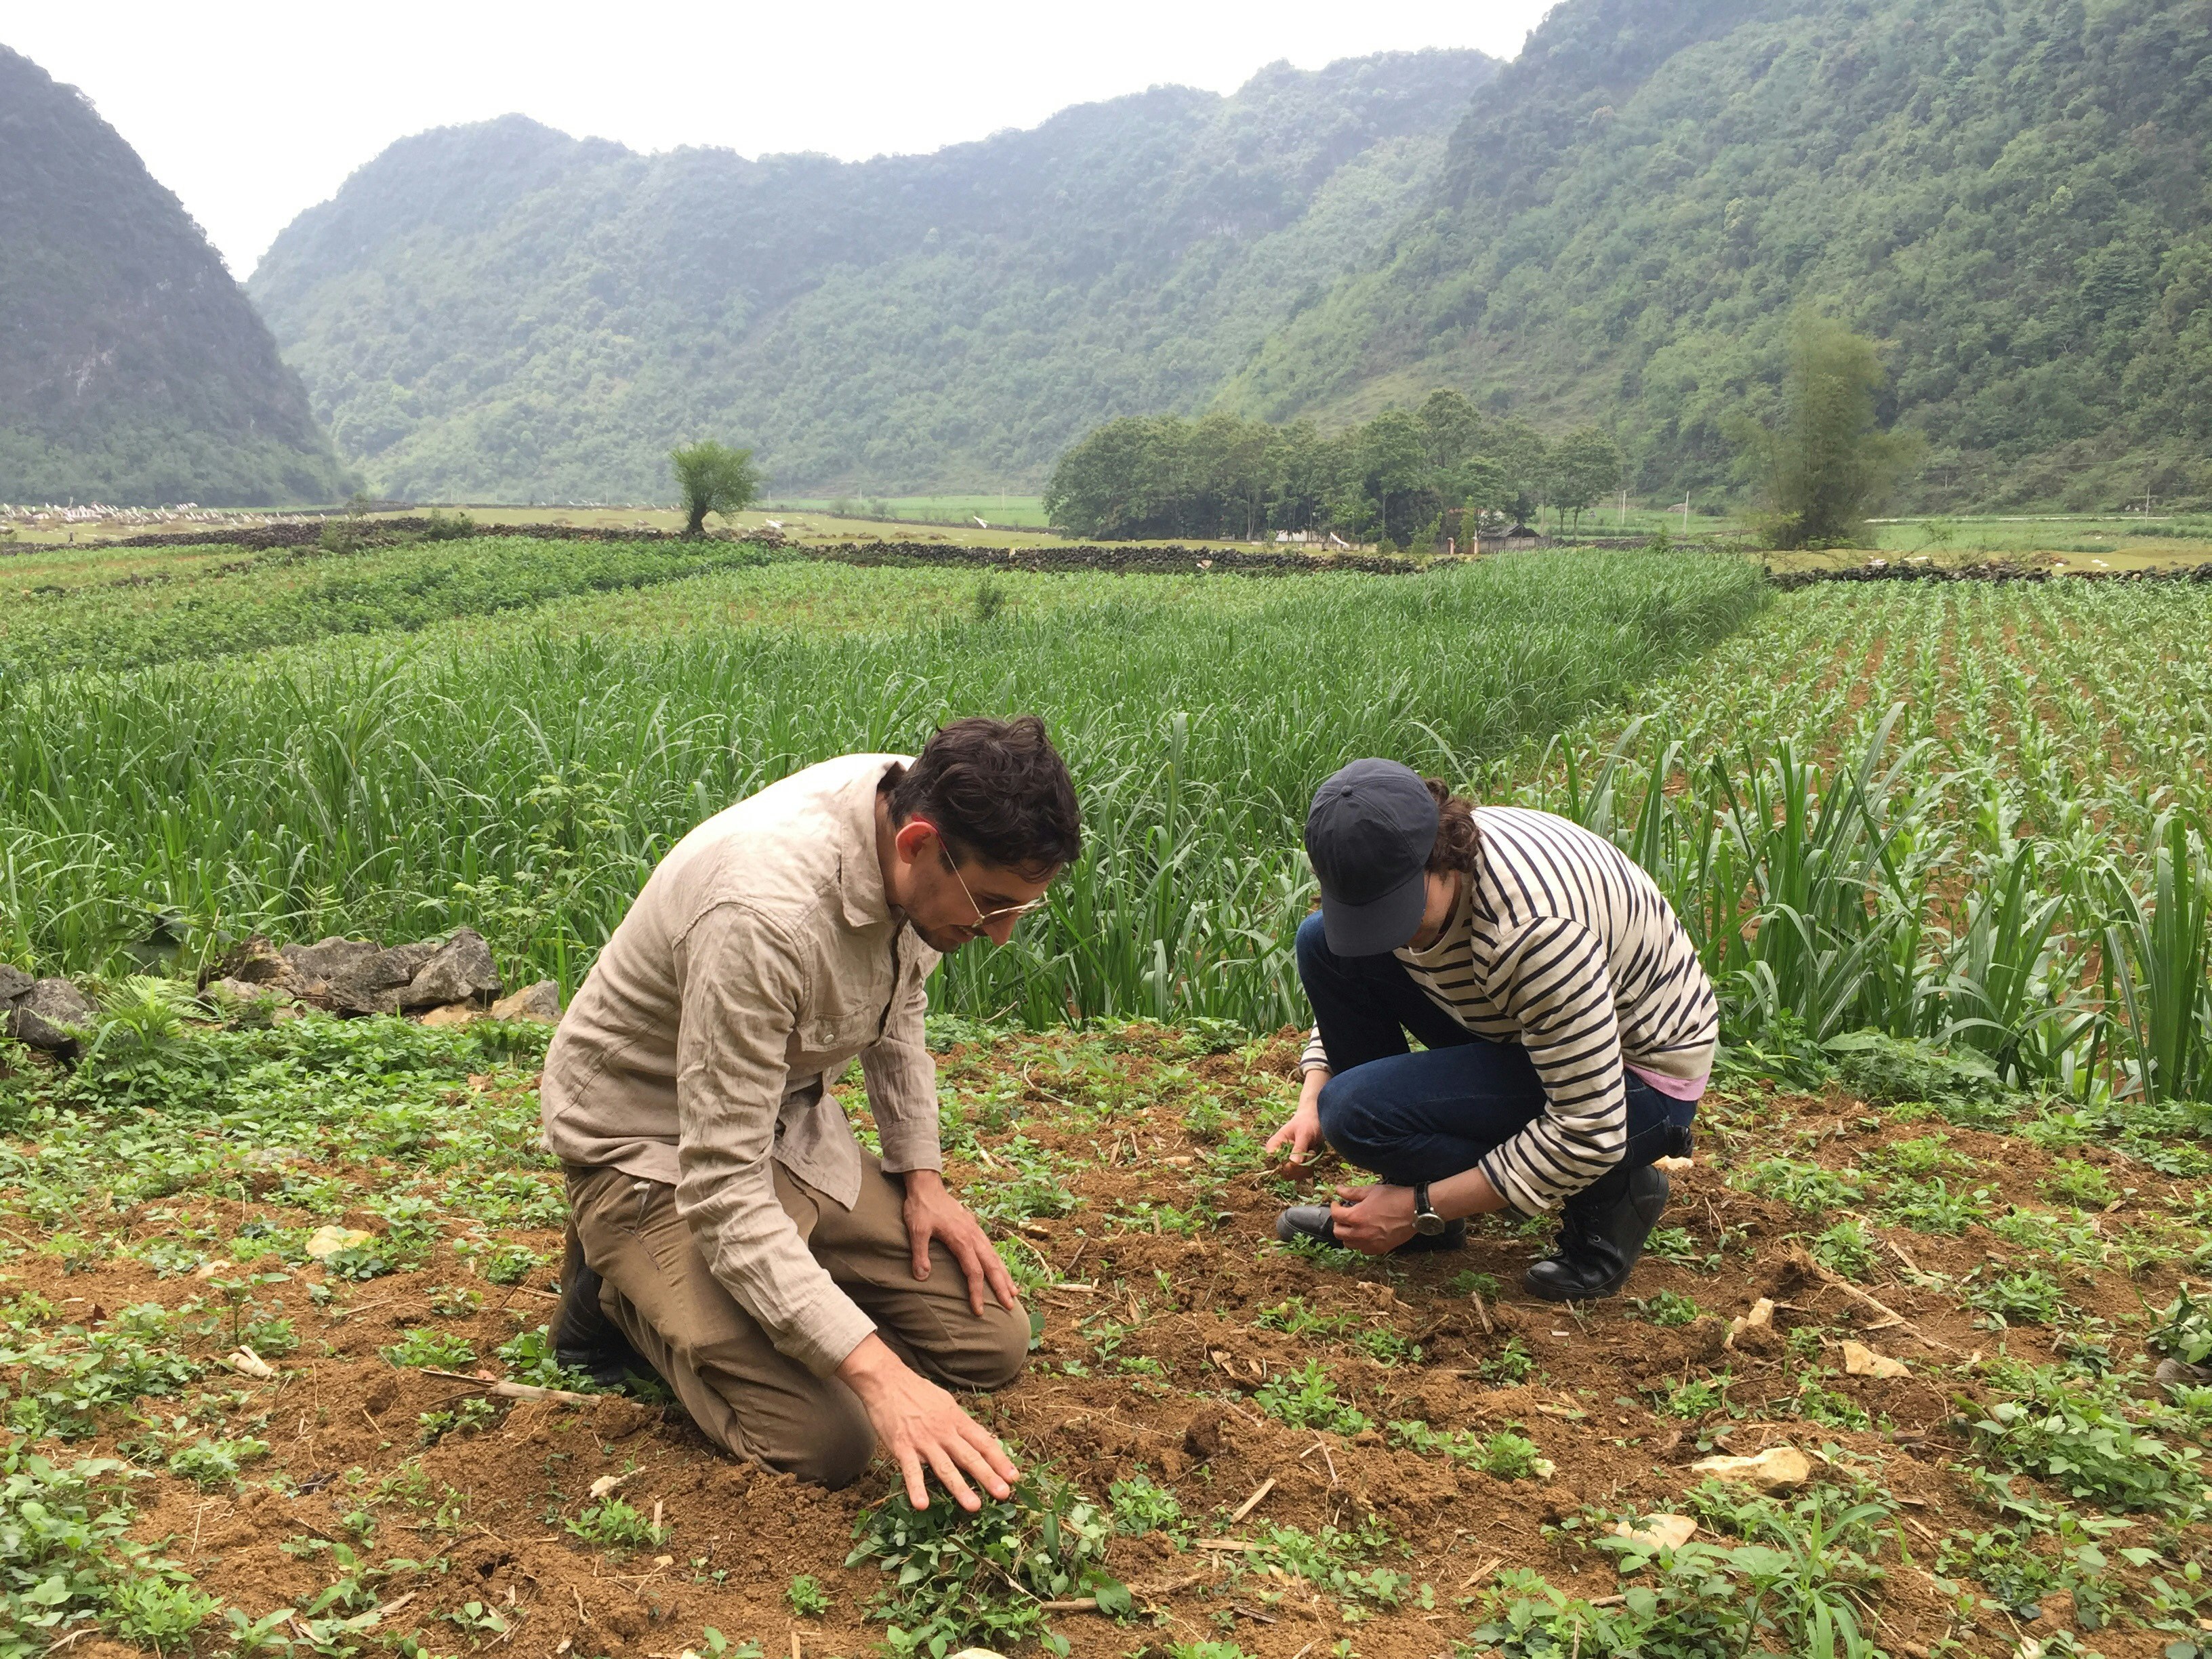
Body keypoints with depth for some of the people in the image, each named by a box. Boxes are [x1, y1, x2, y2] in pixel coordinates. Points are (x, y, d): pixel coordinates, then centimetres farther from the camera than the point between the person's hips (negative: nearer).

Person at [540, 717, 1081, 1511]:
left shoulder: (915, 823, -13)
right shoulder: (764, 914, -38)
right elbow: (721, 1191, -34)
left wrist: (921, 1175, 3)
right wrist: (877, 1370, -39)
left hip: (791, 1119, 7)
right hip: (653, 1147, -7)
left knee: (991, 1346, 0)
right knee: (824, 1442, -19)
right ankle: (627, 1287, 5)